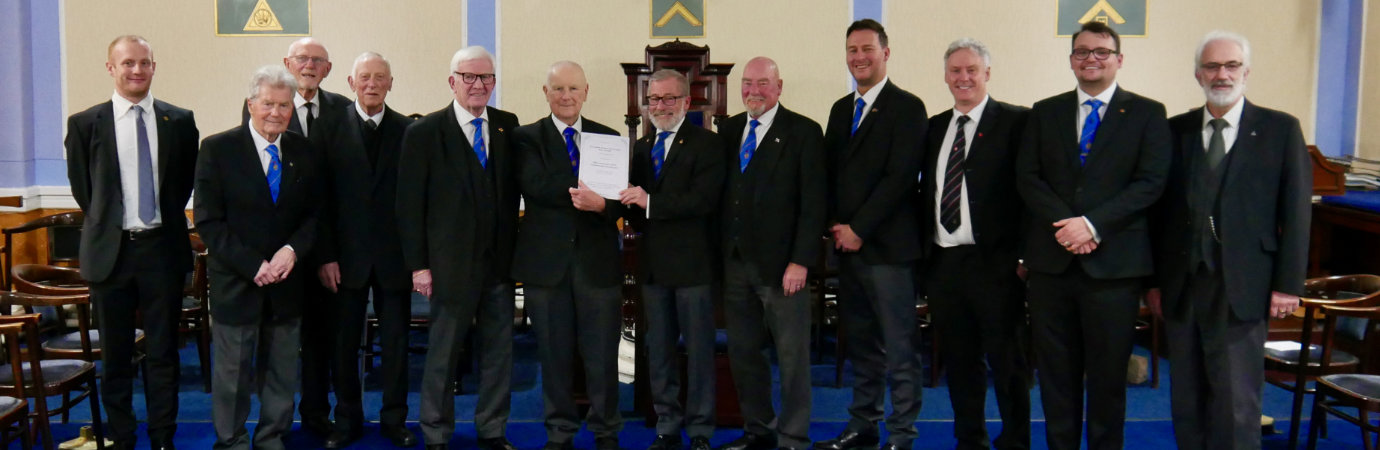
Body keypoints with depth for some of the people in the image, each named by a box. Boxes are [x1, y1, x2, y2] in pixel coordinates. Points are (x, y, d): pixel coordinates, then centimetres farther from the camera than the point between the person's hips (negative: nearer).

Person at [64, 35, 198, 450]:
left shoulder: (179, 121, 1)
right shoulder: (85, 124, -1)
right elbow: (81, 187, 7)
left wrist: (167, 221, 8)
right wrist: (107, 225, 7)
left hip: (163, 247, 1)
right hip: (110, 249, 0)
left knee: (163, 352, 8)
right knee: (115, 355, 9)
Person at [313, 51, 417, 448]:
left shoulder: (407, 130, 2)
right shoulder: (332, 128, 1)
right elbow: (322, 197, -2)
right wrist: (325, 256, -7)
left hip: (394, 255, 0)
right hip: (346, 255, 0)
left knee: (395, 341, 8)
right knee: (344, 342, 8)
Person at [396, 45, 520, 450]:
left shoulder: (508, 126, 6)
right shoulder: (424, 133, -4)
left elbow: (514, 187, 9)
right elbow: (409, 205, -4)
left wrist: (515, 248, 2)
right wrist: (418, 265, -8)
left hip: (500, 262, 4)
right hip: (451, 263, -3)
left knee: (498, 349, 11)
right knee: (442, 354, 7)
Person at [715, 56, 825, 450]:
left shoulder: (804, 132, -4)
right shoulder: (729, 130, 13)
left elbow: (813, 203, -8)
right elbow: (722, 192, 13)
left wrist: (800, 262, -14)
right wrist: (720, 251, 5)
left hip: (781, 265, -5)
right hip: (735, 262, 6)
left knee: (792, 357, 2)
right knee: (743, 352, 13)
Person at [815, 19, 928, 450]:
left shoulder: (906, 107, -6)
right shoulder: (841, 109, 16)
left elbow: (901, 177, -13)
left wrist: (859, 229, -13)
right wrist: (836, 226, 2)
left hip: (887, 246, -7)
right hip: (847, 243, 7)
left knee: (898, 346, -1)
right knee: (860, 344, 13)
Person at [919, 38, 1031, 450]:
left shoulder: (1015, 122, -4)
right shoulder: (935, 127, 14)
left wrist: (1022, 254, -12)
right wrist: (923, 250, 11)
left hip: (994, 262, -5)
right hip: (943, 261, 6)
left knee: (1006, 361, 4)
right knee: (958, 361, 14)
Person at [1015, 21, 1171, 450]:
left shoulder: (1147, 113, 4)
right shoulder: (1044, 113, 11)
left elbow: (1150, 182, -6)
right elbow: (1027, 177, 3)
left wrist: (1093, 224, -16)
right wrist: (1065, 224, -13)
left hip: (1114, 261, -2)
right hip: (1051, 259, 2)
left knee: (1108, 371, 6)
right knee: (1056, 369, 8)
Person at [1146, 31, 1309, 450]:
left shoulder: (1281, 130, 2)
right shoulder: (1176, 130, 8)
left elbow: (1296, 212, -1)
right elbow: (1160, 209, 8)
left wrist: (1287, 284, -6)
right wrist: (1154, 279, 5)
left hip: (1242, 289, -3)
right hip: (1181, 287, 3)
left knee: (1237, 403, -2)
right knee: (1187, 400, 10)